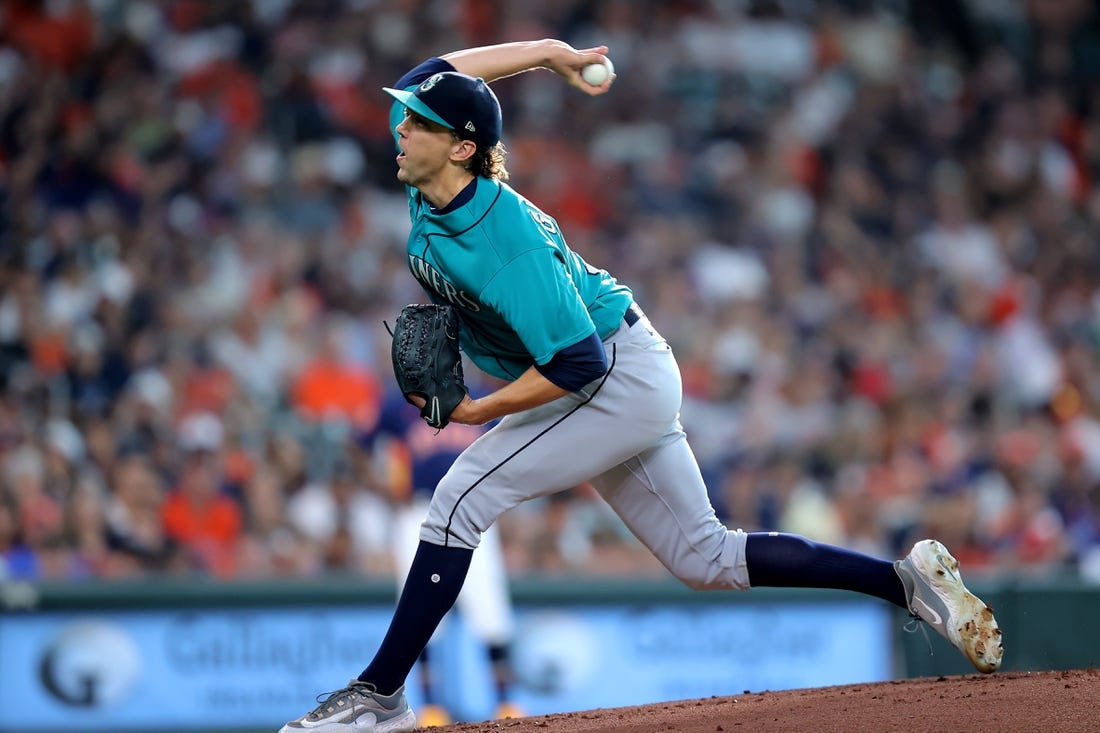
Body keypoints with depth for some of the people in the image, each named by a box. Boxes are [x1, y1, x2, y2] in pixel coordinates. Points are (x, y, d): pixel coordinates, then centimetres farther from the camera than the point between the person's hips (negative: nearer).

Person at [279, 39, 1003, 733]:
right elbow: (445, 71, 9)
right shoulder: (427, 186, -6)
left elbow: (577, 362, -30)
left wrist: (474, 411, -22)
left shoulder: (506, 238, -30)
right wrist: (553, 53, 10)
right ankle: (909, 581, 15)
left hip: (622, 379, -10)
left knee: (461, 498, -17)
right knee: (707, 559, 13)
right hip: (619, 386, 10)